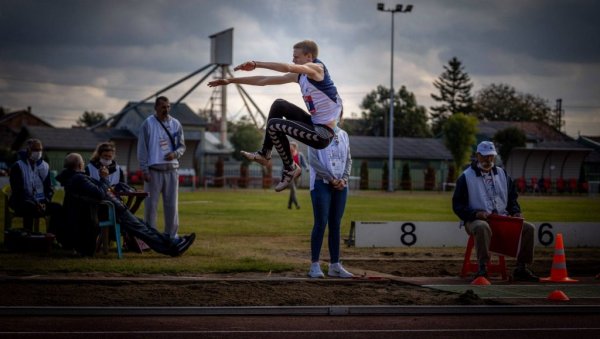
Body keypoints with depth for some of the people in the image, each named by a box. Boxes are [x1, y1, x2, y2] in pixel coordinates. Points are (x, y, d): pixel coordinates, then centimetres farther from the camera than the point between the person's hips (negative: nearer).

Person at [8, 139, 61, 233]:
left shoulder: (44, 166, 11)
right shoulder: (17, 167, -4)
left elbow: (49, 188, 12)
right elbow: (17, 190, -11)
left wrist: (45, 202, -10)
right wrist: (35, 204, -22)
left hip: (40, 202, 5)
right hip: (22, 203, -5)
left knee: (58, 208, -22)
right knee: (30, 208, -39)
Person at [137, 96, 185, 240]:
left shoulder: (176, 124, 10)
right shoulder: (148, 124, -2)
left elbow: (182, 146, 15)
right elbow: (142, 148, -3)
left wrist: (175, 154, -8)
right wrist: (144, 170, -9)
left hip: (171, 169, 4)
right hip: (154, 169, -4)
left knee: (171, 204, 7)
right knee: (151, 203, -2)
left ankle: (171, 234, 15)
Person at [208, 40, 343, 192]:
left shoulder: (317, 68, -13)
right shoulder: (299, 75, 12)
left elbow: (287, 67, -32)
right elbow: (264, 80, 14)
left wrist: (256, 64, -29)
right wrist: (231, 81, 13)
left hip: (323, 134, -9)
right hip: (315, 124, 9)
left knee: (274, 125, -14)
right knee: (279, 105, 12)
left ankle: (290, 168, 1)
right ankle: (264, 154, 14)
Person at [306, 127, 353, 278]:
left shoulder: (343, 134, 13)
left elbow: (348, 159, 11)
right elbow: (313, 160, -9)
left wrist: (344, 179, -5)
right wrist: (331, 179, -13)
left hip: (341, 185, 5)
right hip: (322, 183, -5)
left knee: (336, 224, 6)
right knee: (321, 223, -7)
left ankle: (335, 265, 9)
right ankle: (315, 265, -2)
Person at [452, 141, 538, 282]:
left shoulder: (502, 174, 19)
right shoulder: (466, 177, 3)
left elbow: (512, 197, 25)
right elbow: (457, 205, -1)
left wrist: (515, 212, 3)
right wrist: (476, 213, -18)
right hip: (476, 220, -5)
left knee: (528, 228, -15)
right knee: (482, 227, -41)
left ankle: (521, 268, -9)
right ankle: (482, 267, -38)